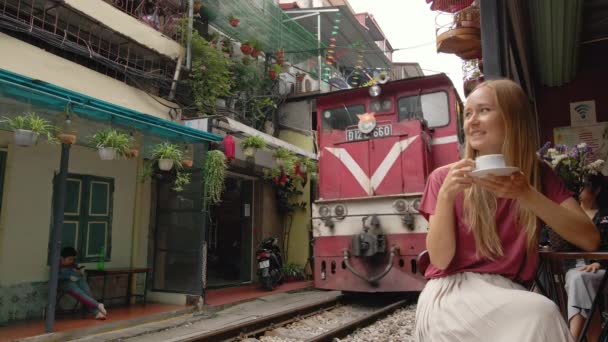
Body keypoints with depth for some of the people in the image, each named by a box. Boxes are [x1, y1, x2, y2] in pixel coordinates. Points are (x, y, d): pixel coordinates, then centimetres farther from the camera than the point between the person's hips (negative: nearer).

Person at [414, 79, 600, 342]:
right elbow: (440, 260, -8)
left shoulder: (537, 175, 4)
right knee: (539, 315, -28)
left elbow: (590, 239, -9)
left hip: (508, 292, 3)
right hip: (451, 292, -3)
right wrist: (446, 196, -23)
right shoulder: (444, 177, -4)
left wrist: (525, 194, -22)